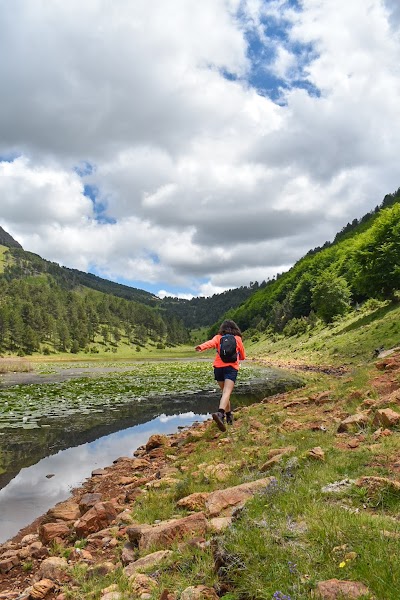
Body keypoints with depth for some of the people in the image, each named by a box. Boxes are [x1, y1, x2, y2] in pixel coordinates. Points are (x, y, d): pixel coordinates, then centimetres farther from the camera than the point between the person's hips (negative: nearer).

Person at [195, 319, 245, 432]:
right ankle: (220, 413, -41)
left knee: (225, 392, 22)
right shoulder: (237, 339, 14)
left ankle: (228, 414, 30)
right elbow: (243, 356, 25)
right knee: (227, 393, -18)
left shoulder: (218, 337, 12)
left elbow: (211, 343, -12)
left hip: (218, 367, 2)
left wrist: (201, 347, -30)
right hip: (231, 367, -2)